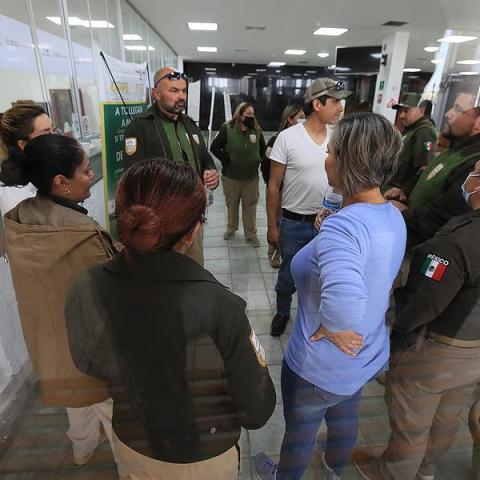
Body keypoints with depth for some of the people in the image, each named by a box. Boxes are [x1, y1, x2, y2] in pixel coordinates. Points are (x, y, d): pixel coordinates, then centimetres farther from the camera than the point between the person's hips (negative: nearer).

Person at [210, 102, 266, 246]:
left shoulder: (257, 130, 1)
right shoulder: (227, 129, -10)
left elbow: (263, 149, 14)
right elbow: (214, 147, -10)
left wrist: (257, 161, 3)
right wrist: (226, 160, -14)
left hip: (251, 177, 2)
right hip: (231, 176, -2)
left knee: (250, 206, 8)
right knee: (232, 204, 15)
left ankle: (251, 233, 20)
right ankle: (231, 228, 37)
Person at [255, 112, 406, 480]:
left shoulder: (343, 226, -35)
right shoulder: (394, 215, -7)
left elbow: (344, 298, -51)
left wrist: (330, 330, -32)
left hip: (321, 368, -8)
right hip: (366, 356, 8)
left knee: (300, 431, 24)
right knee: (345, 417, 35)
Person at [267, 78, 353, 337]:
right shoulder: (288, 138, -11)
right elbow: (274, 185, -6)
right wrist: (272, 226, -5)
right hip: (294, 223, -3)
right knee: (289, 275, 14)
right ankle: (282, 312, 41)